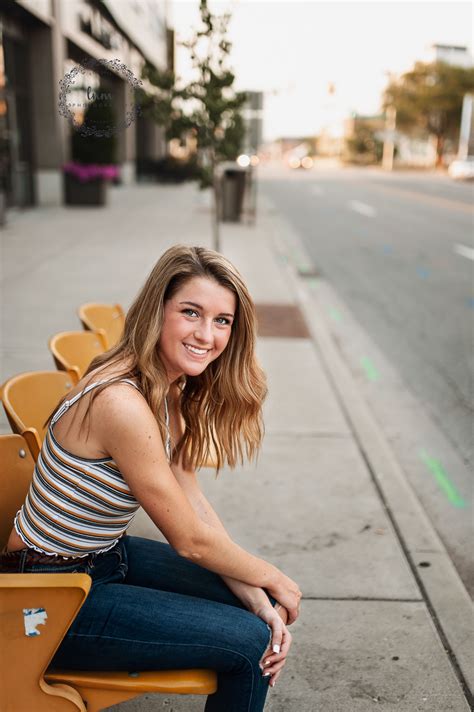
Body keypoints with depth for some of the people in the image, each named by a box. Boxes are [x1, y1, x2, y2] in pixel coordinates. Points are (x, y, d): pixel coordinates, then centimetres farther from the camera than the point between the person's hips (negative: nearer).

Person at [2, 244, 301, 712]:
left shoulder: (171, 390, -1)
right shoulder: (123, 403, -30)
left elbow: (193, 503, -1)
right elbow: (190, 539, -22)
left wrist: (259, 599, -7)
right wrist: (271, 579, -6)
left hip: (107, 556, 9)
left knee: (252, 604, 10)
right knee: (248, 642, -10)